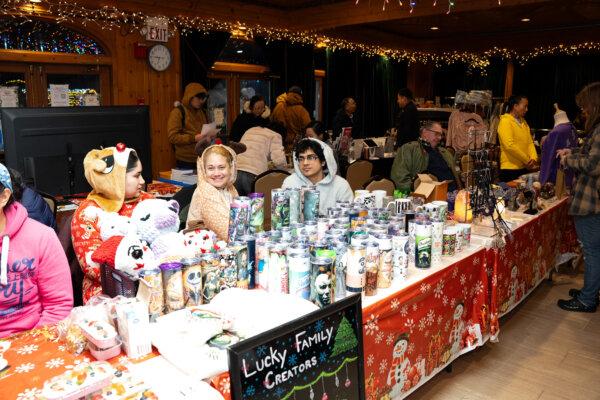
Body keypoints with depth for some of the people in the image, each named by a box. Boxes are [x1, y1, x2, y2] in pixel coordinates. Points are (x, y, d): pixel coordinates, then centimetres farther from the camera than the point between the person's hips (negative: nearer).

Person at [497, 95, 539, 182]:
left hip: (525, 168, 8)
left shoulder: (523, 122, 14)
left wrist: (533, 159, -7)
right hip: (510, 169, -8)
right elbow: (510, 146, -19)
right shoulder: (505, 121, -10)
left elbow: (530, 142, 11)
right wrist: (527, 160, -13)